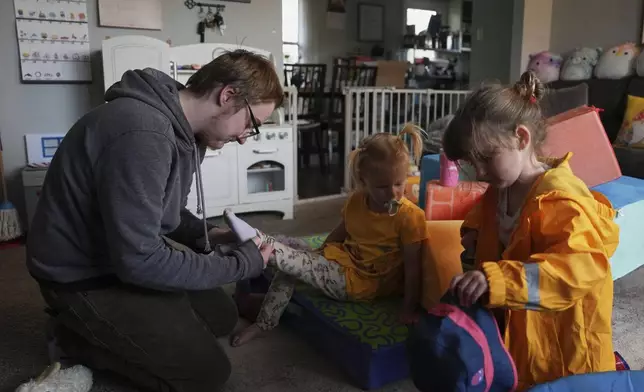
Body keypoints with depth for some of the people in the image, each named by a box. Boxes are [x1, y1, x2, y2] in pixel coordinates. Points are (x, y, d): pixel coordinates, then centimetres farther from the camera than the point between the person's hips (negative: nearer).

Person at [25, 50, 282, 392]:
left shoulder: (180, 126, 0)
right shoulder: (143, 133, -33)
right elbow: (140, 261, -31)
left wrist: (205, 235, -3)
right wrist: (241, 263, -21)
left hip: (129, 255, 10)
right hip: (84, 275, -9)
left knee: (221, 317, 15)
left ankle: (93, 326, 17)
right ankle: (76, 338, 7)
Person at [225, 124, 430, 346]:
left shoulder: (410, 216, -18)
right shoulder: (355, 201, -1)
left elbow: (412, 267, -17)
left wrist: (409, 309, -18)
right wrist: (319, 254, 9)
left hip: (362, 282, -7)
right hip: (342, 262, 7)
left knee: (296, 263, -23)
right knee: (290, 263, 0)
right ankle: (265, 322, 4)